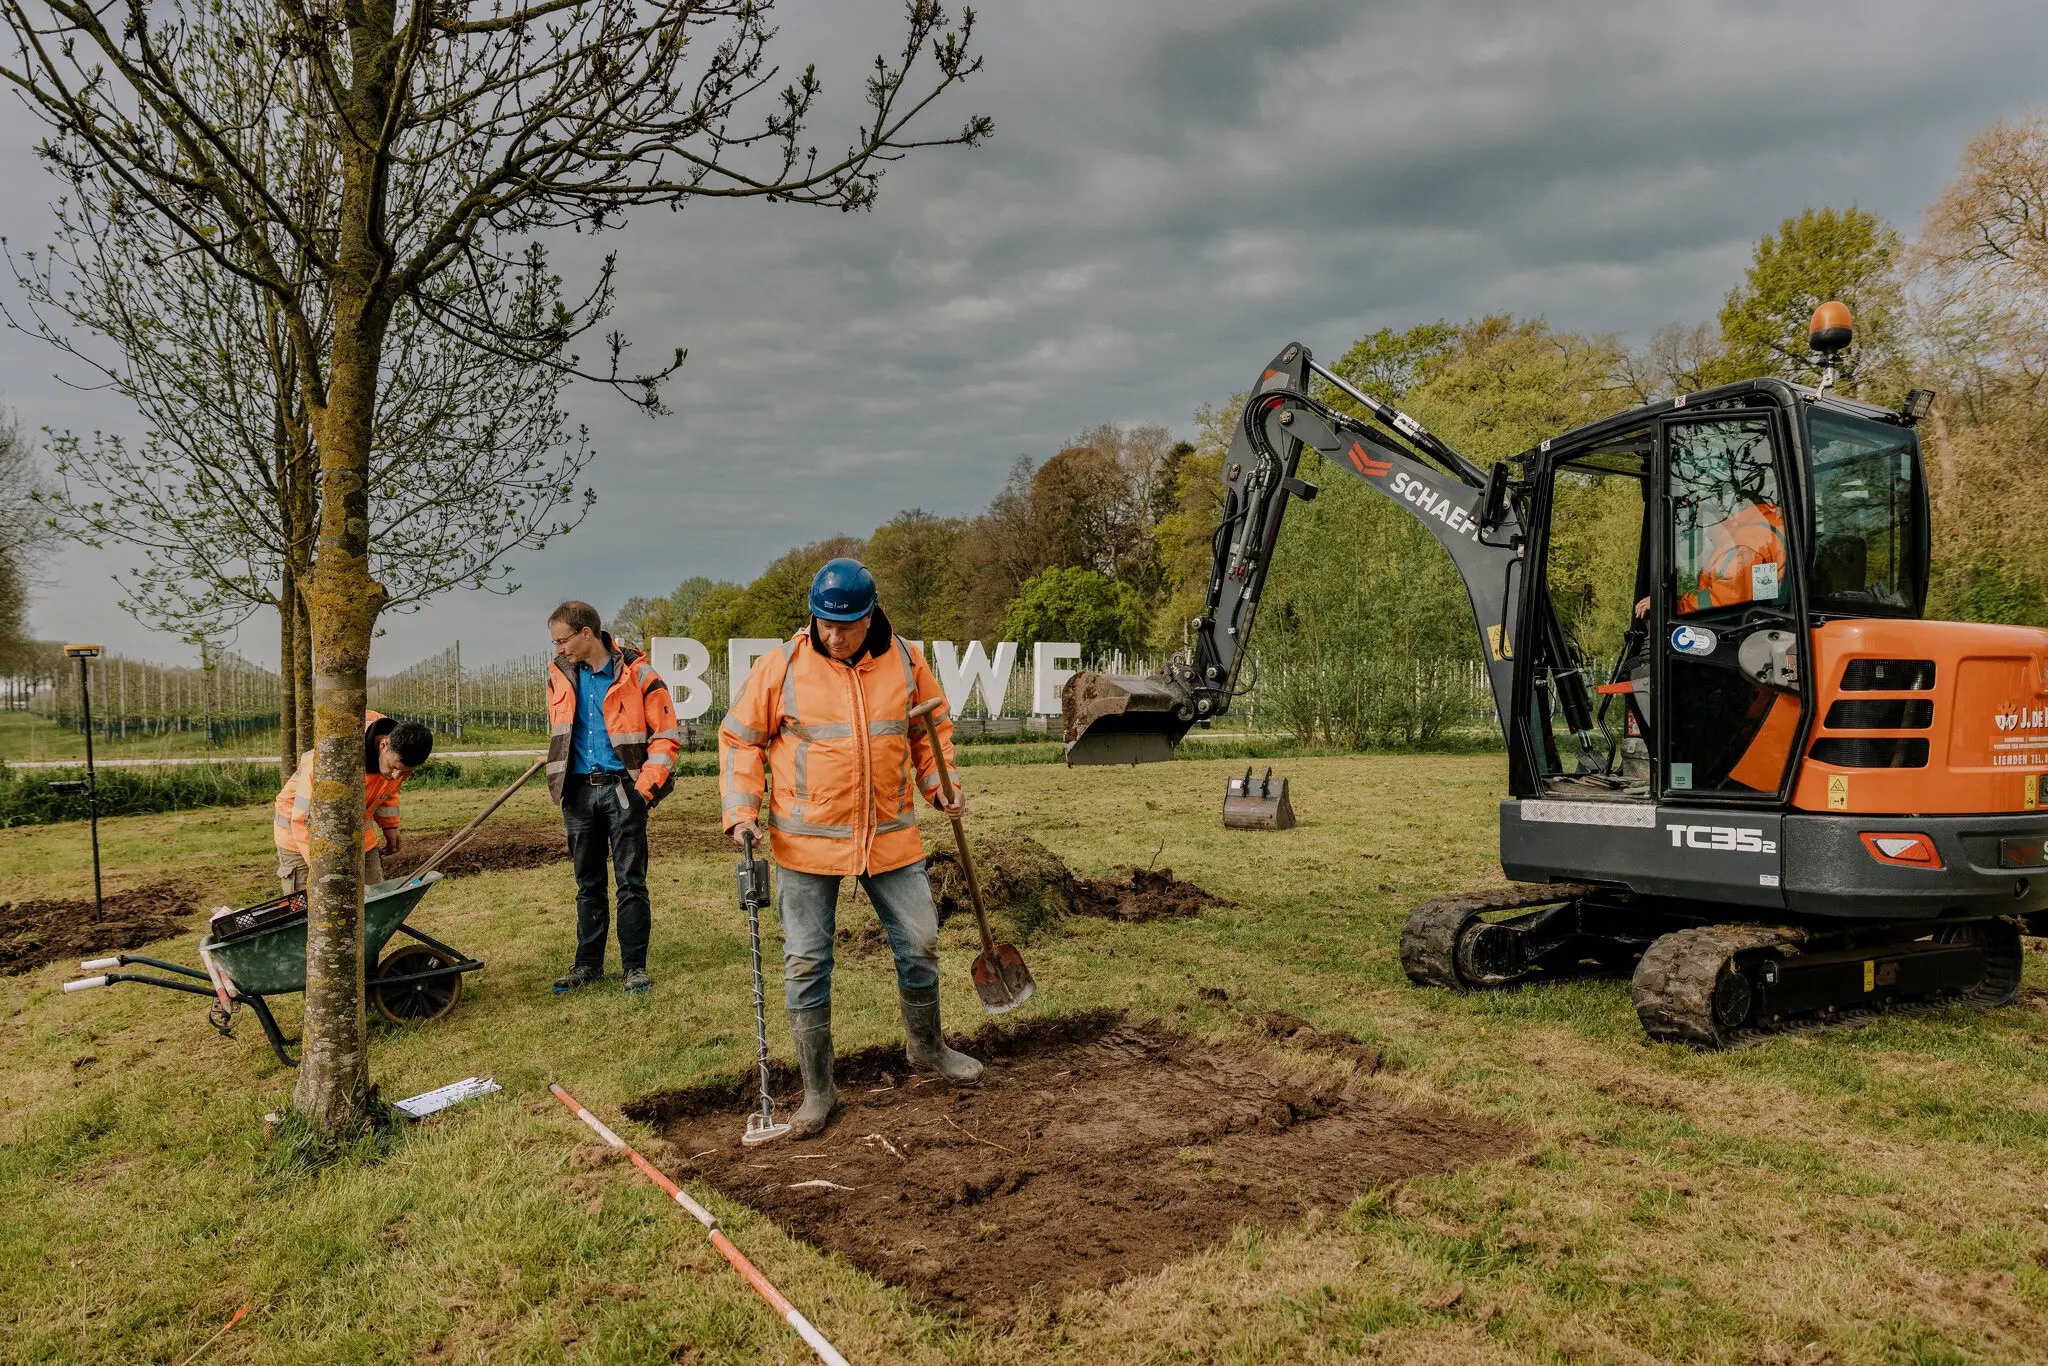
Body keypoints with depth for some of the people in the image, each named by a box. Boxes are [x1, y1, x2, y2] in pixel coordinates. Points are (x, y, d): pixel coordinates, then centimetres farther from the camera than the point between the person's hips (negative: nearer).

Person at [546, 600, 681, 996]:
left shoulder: (637, 674, -9)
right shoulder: (560, 675, 6)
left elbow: (666, 735, -7)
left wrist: (644, 787, -13)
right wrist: (561, 780, 12)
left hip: (623, 788, -4)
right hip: (578, 791, 5)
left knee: (631, 882, 1)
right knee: (587, 884, 13)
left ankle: (635, 966, 10)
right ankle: (588, 963, 24)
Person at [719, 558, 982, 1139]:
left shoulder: (905, 661, 0)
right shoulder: (782, 665, -8)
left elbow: (932, 727, 15)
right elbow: (741, 738, 0)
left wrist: (940, 782, 1)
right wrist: (742, 810, -9)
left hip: (891, 836, 2)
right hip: (807, 841, -2)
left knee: (920, 942, 11)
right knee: (806, 962, 3)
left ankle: (926, 1046, 37)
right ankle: (817, 1090, 18)